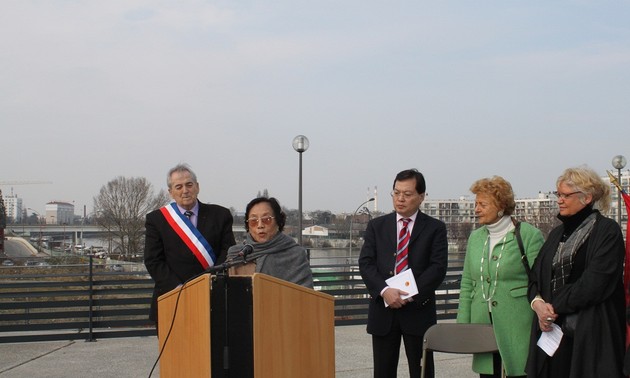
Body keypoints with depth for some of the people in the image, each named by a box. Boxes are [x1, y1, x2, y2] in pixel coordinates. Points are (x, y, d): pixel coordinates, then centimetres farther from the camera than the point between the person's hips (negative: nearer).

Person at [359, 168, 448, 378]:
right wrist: (384, 290, -17)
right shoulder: (376, 226, 9)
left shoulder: (435, 228, 3)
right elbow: (365, 262, 0)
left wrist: (411, 295, -16)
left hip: (418, 310, -2)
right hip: (383, 309, 2)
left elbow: (438, 267, -6)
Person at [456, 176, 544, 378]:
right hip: (483, 326, 5)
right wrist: (462, 327, 10)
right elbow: (467, 284, 16)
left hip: (517, 330, -5)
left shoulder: (529, 235, -4)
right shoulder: (475, 237, 14)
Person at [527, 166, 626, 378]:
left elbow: (594, 283, -14)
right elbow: (536, 276, 14)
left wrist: (555, 305, -10)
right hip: (555, 330, 6)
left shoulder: (607, 231, -4)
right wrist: (537, 302, -7)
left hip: (591, 334, -6)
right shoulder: (558, 233, 18)